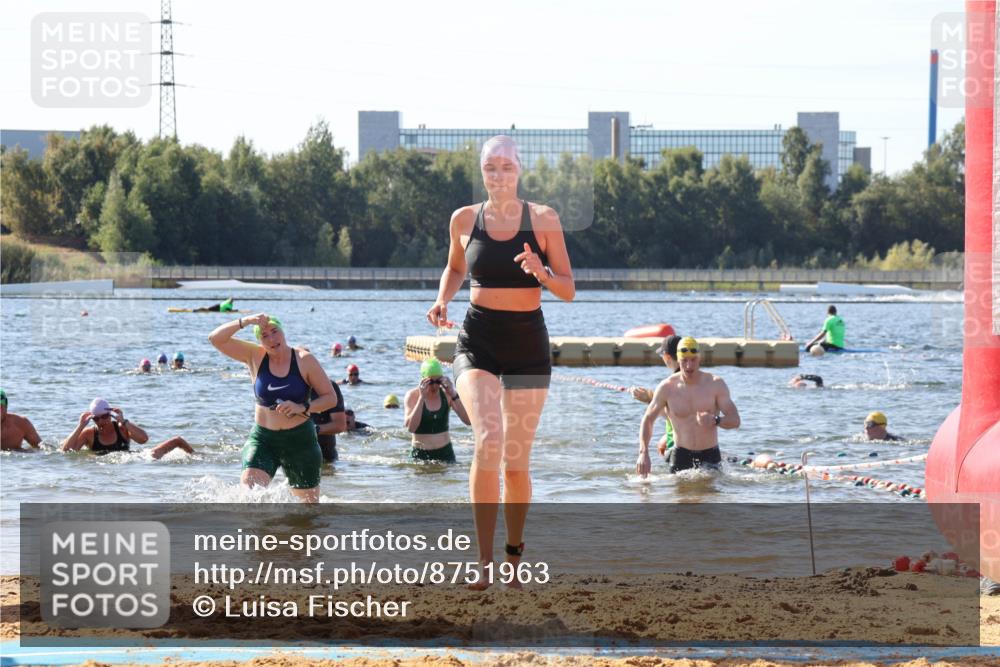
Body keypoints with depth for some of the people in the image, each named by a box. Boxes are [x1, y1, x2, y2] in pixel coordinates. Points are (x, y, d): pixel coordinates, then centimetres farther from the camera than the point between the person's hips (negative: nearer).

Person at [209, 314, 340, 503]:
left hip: (300, 439, -1)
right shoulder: (255, 356, -1)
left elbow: (331, 398, -4)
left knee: (309, 504, 8)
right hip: (262, 438, 1)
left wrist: (302, 408, -20)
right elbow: (216, 339, -8)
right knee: (248, 487, -24)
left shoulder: (304, 361, -6)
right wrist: (245, 322, -20)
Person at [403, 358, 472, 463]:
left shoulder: (447, 394, 0)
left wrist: (453, 395, -20)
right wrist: (422, 398, -24)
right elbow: (410, 427, -20)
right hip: (420, 454, -2)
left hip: (445, 453, 2)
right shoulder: (412, 395, -6)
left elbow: (469, 421, -11)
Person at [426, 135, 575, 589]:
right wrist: (442, 299, 3)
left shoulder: (543, 220, -2)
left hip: (527, 346, 0)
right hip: (477, 342, 0)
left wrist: (542, 275, -20)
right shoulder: (464, 220, 3)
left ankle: (513, 556, 31)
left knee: (516, 462, 7)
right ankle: (485, 561, -24)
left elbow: (569, 291, 0)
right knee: (488, 439, -24)